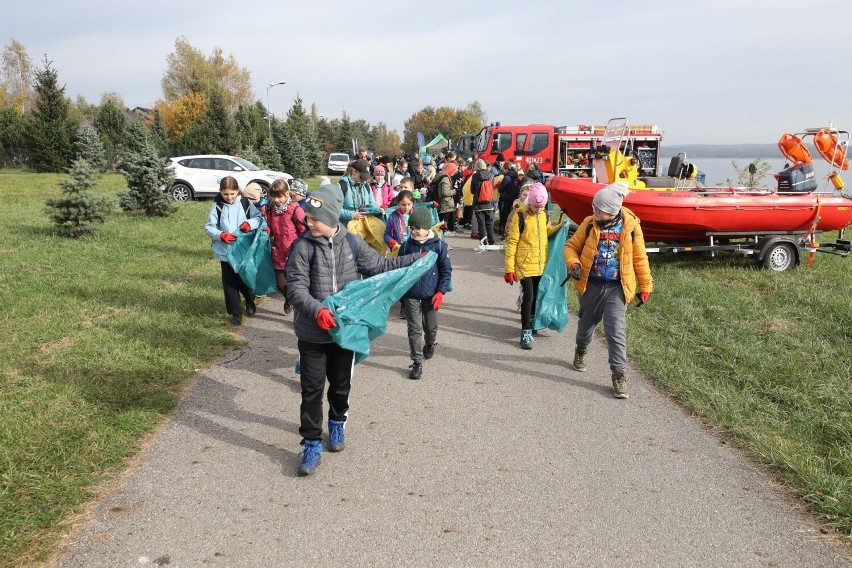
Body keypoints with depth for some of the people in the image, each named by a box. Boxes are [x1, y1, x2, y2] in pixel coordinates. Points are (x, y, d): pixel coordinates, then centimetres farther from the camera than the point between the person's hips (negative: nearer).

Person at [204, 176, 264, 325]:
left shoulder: (245, 203, -4)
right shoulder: (217, 206, -6)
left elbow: (259, 217, -1)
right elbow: (209, 227, -5)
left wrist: (250, 223, -22)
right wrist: (221, 235, -23)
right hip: (226, 251, 0)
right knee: (229, 283, 4)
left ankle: (250, 302, 43)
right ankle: (236, 312, 16)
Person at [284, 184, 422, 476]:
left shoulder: (351, 243, -3)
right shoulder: (302, 246, -12)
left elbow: (379, 265, 9)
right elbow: (296, 287, -17)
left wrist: (415, 260, 8)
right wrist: (316, 310, -34)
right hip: (312, 333, -2)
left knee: (341, 384, 18)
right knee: (312, 389, 3)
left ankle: (337, 424, 43)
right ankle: (312, 443, 16)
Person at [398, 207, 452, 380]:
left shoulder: (438, 245, -8)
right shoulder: (407, 246, -3)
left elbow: (446, 270, -2)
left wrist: (440, 292, -9)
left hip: (431, 294, 0)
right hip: (411, 295, 0)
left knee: (430, 326, 15)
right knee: (414, 329, -1)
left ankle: (430, 344, 47)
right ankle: (417, 362, 6)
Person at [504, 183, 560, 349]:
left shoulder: (544, 215, 4)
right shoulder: (520, 217, -13)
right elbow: (512, 242, -12)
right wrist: (509, 268, -13)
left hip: (541, 264, 5)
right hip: (525, 264, -5)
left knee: (536, 295, 16)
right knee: (528, 296, -8)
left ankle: (532, 321, 35)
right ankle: (526, 333, -3)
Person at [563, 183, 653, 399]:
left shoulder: (630, 226, -8)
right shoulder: (589, 223, -6)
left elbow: (639, 258, 2)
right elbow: (571, 246, 4)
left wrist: (645, 287, 5)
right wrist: (573, 264, -17)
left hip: (617, 288, -2)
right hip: (591, 284, 2)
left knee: (616, 331, -9)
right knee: (587, 323, 21)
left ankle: (619, 374, -1)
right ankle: (581, 350, 50)